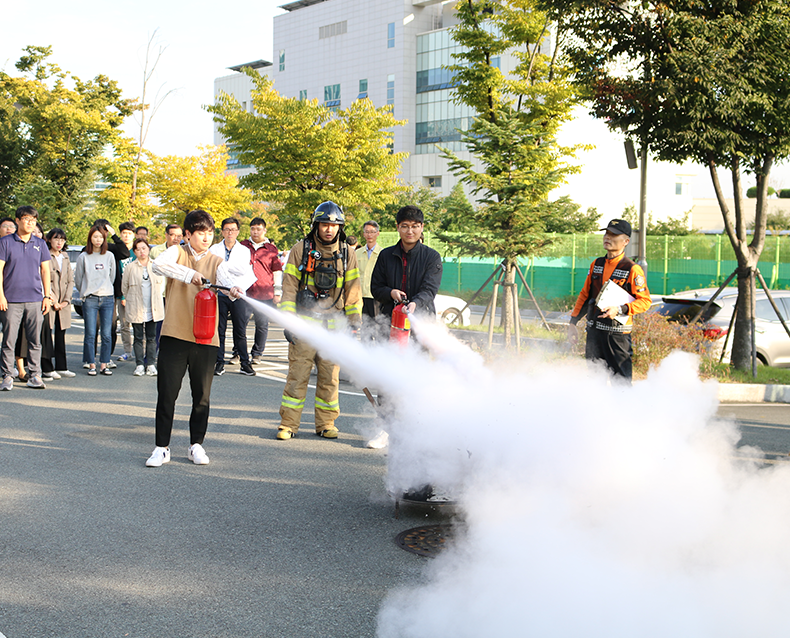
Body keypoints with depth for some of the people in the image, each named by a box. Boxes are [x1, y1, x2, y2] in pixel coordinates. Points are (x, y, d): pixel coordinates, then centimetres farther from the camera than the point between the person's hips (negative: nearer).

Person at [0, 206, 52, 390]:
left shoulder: (40, 244, 11)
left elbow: (45, 270, 13)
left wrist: (47, 296, 7)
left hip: (35, 299, 3)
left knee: (35, 340, 4)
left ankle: (34, 376, 11)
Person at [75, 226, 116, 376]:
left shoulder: (109, 256, 8)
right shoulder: (84, 257, 3)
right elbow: (78, 279, 11)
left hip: (107, 298, 2)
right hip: (90, 299, -2)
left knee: (107, 334, 0)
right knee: (90, 334, -3)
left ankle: (104, 364, 8)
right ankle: (91, 365, 5)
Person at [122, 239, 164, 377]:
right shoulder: (130, 268, 0)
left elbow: (161, 282, 17)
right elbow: (124, 287, 8)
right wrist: (131, 300, 13)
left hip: (153, 308, 1)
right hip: (136, 309, -1)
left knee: (151, 337, 4)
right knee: (138, 338, 2)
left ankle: (151, 364, 9)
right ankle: (139, 365, 7)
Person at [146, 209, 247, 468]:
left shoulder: (217, 262, 11)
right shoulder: (177, 252, 6)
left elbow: (226, 278, -11)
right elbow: (159, 264, -16)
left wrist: (234, 287, -34)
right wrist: (190, 274, -27)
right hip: (175, 335, -2)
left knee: (202, 395, 7)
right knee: (167, 394, 0)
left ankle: (196, 445, 20)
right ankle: (162, 447, 9)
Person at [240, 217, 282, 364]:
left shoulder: (272, 249, 8)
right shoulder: (243, 246, 12)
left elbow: (277, 271, 10)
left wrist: (277, 292, 6)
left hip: (265, 294, -1)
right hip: (245, 292, 1)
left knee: (262, 324, 2)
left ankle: (257, 354, 15)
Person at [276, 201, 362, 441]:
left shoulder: (347, 254, 8)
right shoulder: (300, 250, 1)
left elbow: (352, 288, 13)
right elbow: (289, 286, 1)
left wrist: (354, 320, 8)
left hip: (333, 324, 2)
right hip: (304, 322, -2)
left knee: (330, 376, 5)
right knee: (298, 374, -4)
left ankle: (326, 423, 16)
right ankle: (288, 424, 4)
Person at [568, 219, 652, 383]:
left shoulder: (633, 270, -8)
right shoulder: (596, 265, 11)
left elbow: (645, 301, -8)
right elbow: (585, 295, 18)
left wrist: (620, 310, -22)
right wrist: (572, 323, 15)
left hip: (617, 334, -6)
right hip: (593, 331, 6)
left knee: (621, 381, -8)